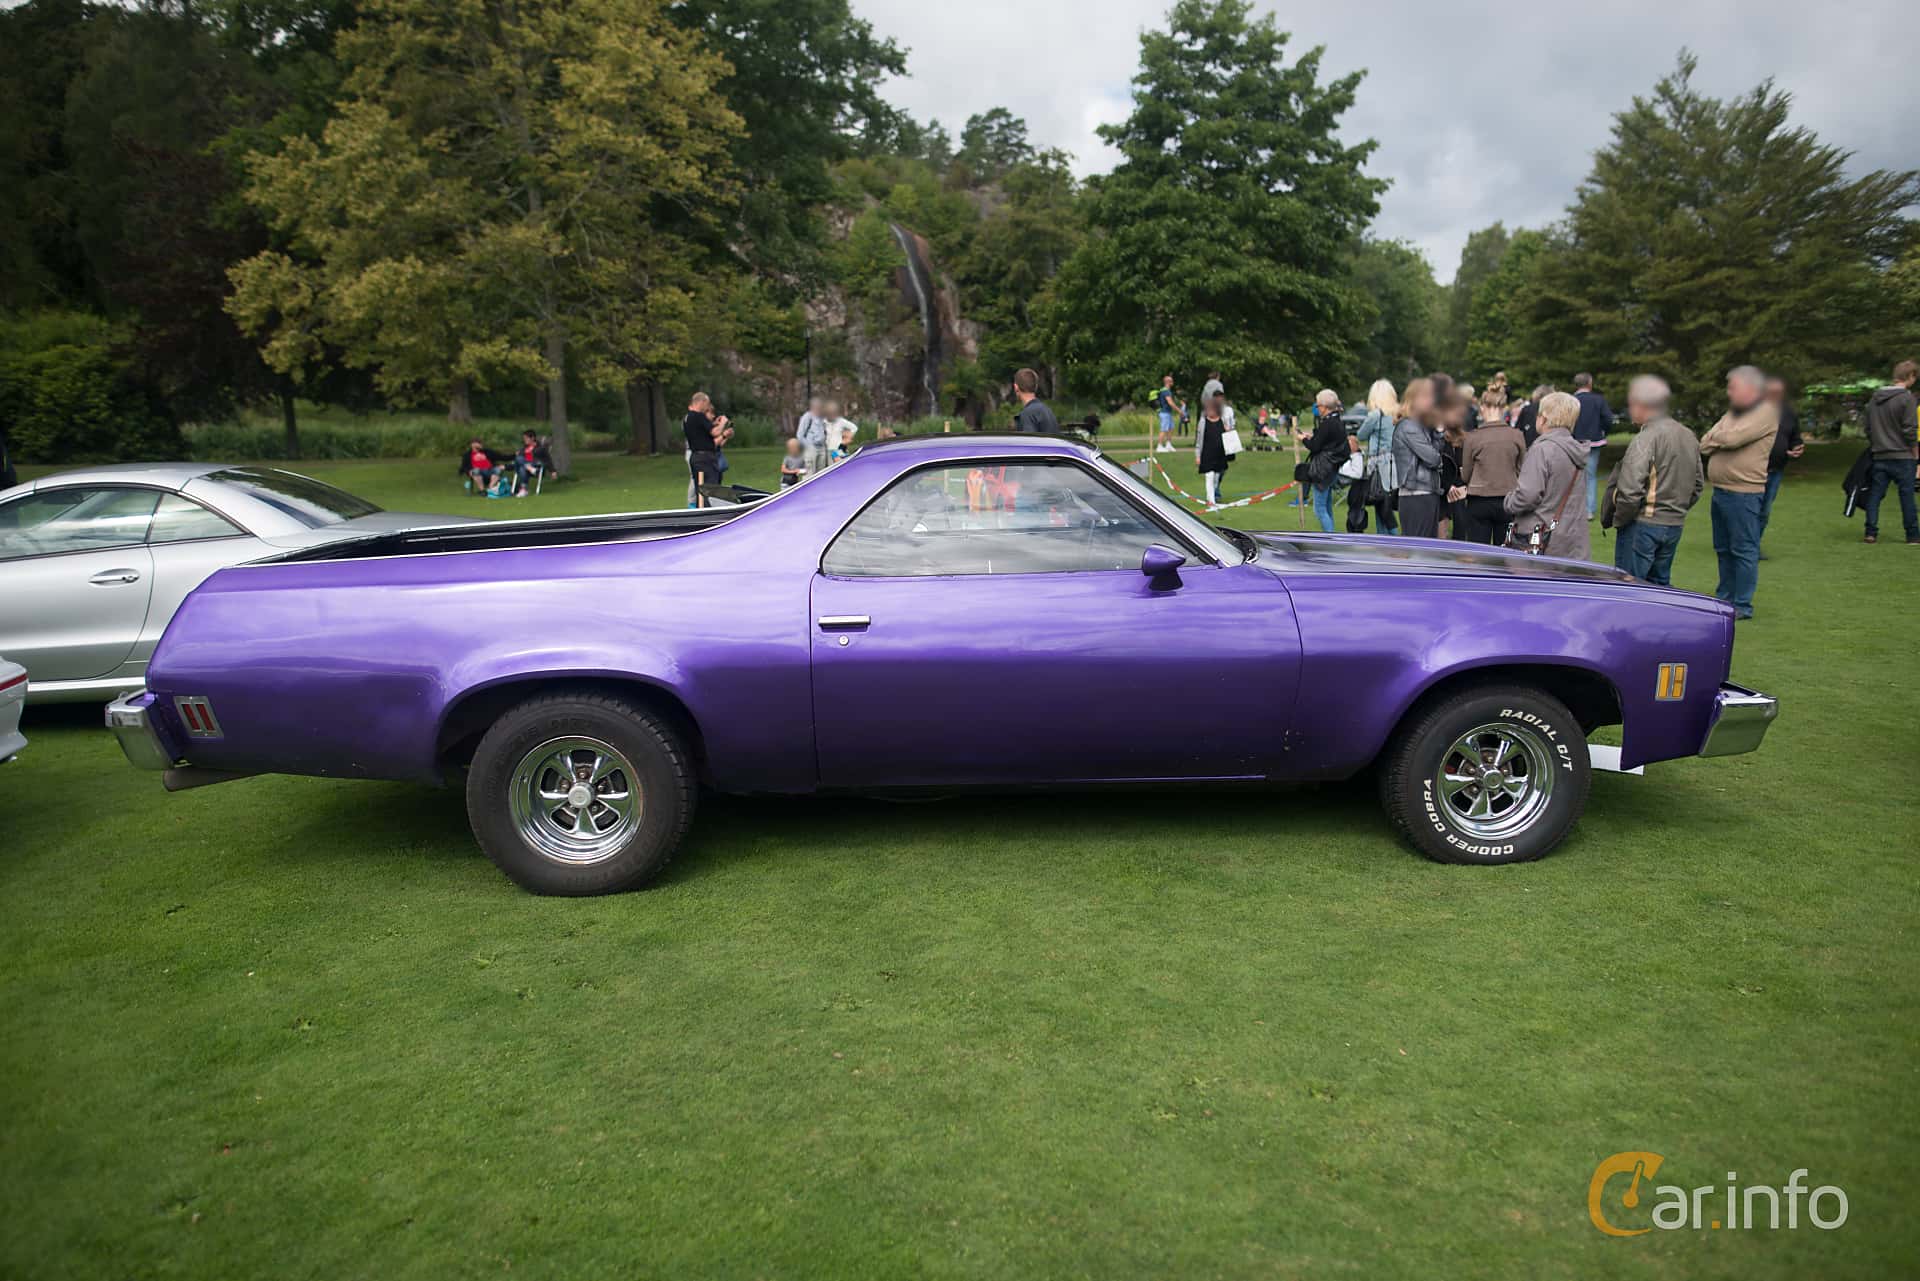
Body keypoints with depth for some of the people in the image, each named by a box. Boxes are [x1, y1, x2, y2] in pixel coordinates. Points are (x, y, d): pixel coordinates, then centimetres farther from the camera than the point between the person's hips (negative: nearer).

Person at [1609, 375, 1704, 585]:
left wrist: (1619, 519, -10)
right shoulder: (1688, 436, 12)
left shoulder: (1646, 438, -17)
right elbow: (1698, 485, 18)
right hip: (1676, 525, 8)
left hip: (1644, 524, -8)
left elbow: (1630, 490, -24)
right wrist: (1678, 510, 21)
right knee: (1661, 584, 18)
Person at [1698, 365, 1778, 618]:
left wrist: (1715, 438, -1)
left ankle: (1742, 605, 3)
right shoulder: (1732, 412, 16)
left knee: (1743, 550, -2)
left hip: (1744, 492, -9)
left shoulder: (1766, 412, -9)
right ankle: (1725, 597, 26)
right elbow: (1705, 444, 10)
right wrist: (1722, 440, -9)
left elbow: (1732, 438, -21)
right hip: (1720, 490, 9)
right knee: (1723, 549, 15)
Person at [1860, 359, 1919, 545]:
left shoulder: (1875, 398, 8)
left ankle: (1871, 532, 2)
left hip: (1879, 456, 5)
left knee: (1874, 494, 6)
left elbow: (1868, 427, 13)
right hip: (1902, 456, -5)